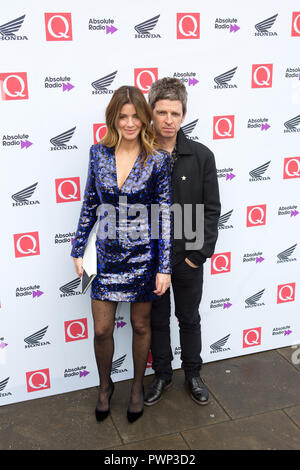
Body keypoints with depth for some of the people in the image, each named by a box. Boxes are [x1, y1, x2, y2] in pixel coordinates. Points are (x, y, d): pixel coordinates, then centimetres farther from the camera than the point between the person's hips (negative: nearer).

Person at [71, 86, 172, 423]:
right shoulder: (98, 153, -2)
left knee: (141, 325, 14)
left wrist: (164, 267, -9)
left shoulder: (158, 160, -9)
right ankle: (105, 386, 36)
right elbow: (89, 205, 6)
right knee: (101, 330, 8)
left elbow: (165, 215, -7)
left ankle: (137, 386, 38)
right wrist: (78, 250, 7)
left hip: (142, 255, -2)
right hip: (106, 253, 2)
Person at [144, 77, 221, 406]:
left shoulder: (201, 156, -7)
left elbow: (211, 209, -5)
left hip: (188, 256, 0)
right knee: (157, 320, 17)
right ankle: (162, 374, 38)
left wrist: (200, 252, -10)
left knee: (189, 319, 17)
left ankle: (193, 374, 38)